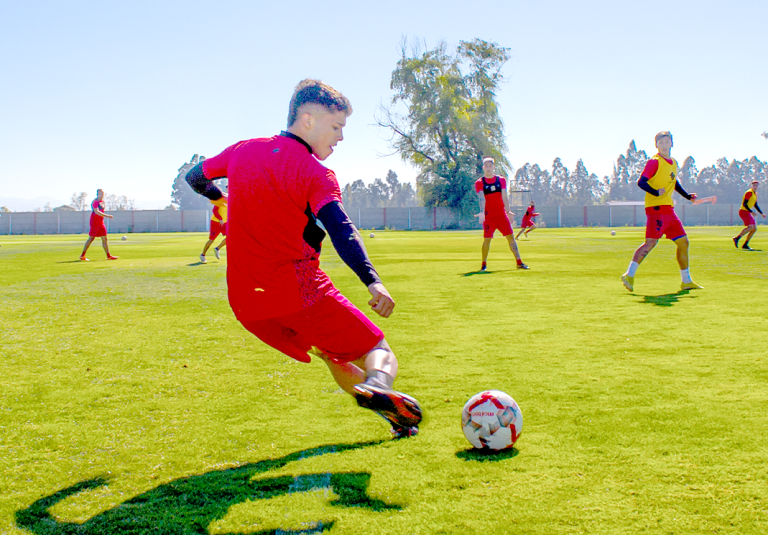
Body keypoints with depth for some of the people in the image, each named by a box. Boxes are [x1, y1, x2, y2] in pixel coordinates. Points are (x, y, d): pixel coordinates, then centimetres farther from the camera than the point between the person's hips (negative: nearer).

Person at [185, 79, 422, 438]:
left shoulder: (243, 150, 12)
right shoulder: (315, 172, -7)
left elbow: (195, 177, 28)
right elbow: (341, 230, -23)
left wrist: (220, 197, 48)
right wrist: (372, 282, -34)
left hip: (246, 302, 7)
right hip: (299, 291, -7)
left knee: (333, 353, 25)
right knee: (378, 353, -3)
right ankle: (377, 385, -37)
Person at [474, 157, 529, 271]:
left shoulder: (501, 180, 9)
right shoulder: (479, 183, -1)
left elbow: (504, 196, 2)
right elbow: (481, 198, -14)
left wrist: (508, 211, -9)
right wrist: (482, 212, -30)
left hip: (501, 214, 3)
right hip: (488, 216, -3)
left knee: (511, 237, -1)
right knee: (487, 239, -7)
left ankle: (519, 262, 2)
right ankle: (484, 264, 7)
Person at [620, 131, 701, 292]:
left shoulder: (674, 163, 17)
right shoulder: (654, 162, -8)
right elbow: (641, 182, -15)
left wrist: (687, 195, 23)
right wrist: (656, 192, -28)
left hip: (669, 209, 8)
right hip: (656, 208, -8)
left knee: (683, 242, 10)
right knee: (651, 242, -19)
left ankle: (686, 281, 18)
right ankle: (629, 275, -17)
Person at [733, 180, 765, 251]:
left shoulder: (755, 194, 17)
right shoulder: (749, 193, -13)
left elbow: (755, 205, 27)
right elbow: (744, 204, -19)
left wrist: (761, 213, 23)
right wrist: (751, 212, -25)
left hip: (748, 213, 9)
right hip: (743, 211, -9)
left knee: (754, 229, 5)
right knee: (751, 227, -25)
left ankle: (745, 245, 6)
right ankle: (737, 238, -23)